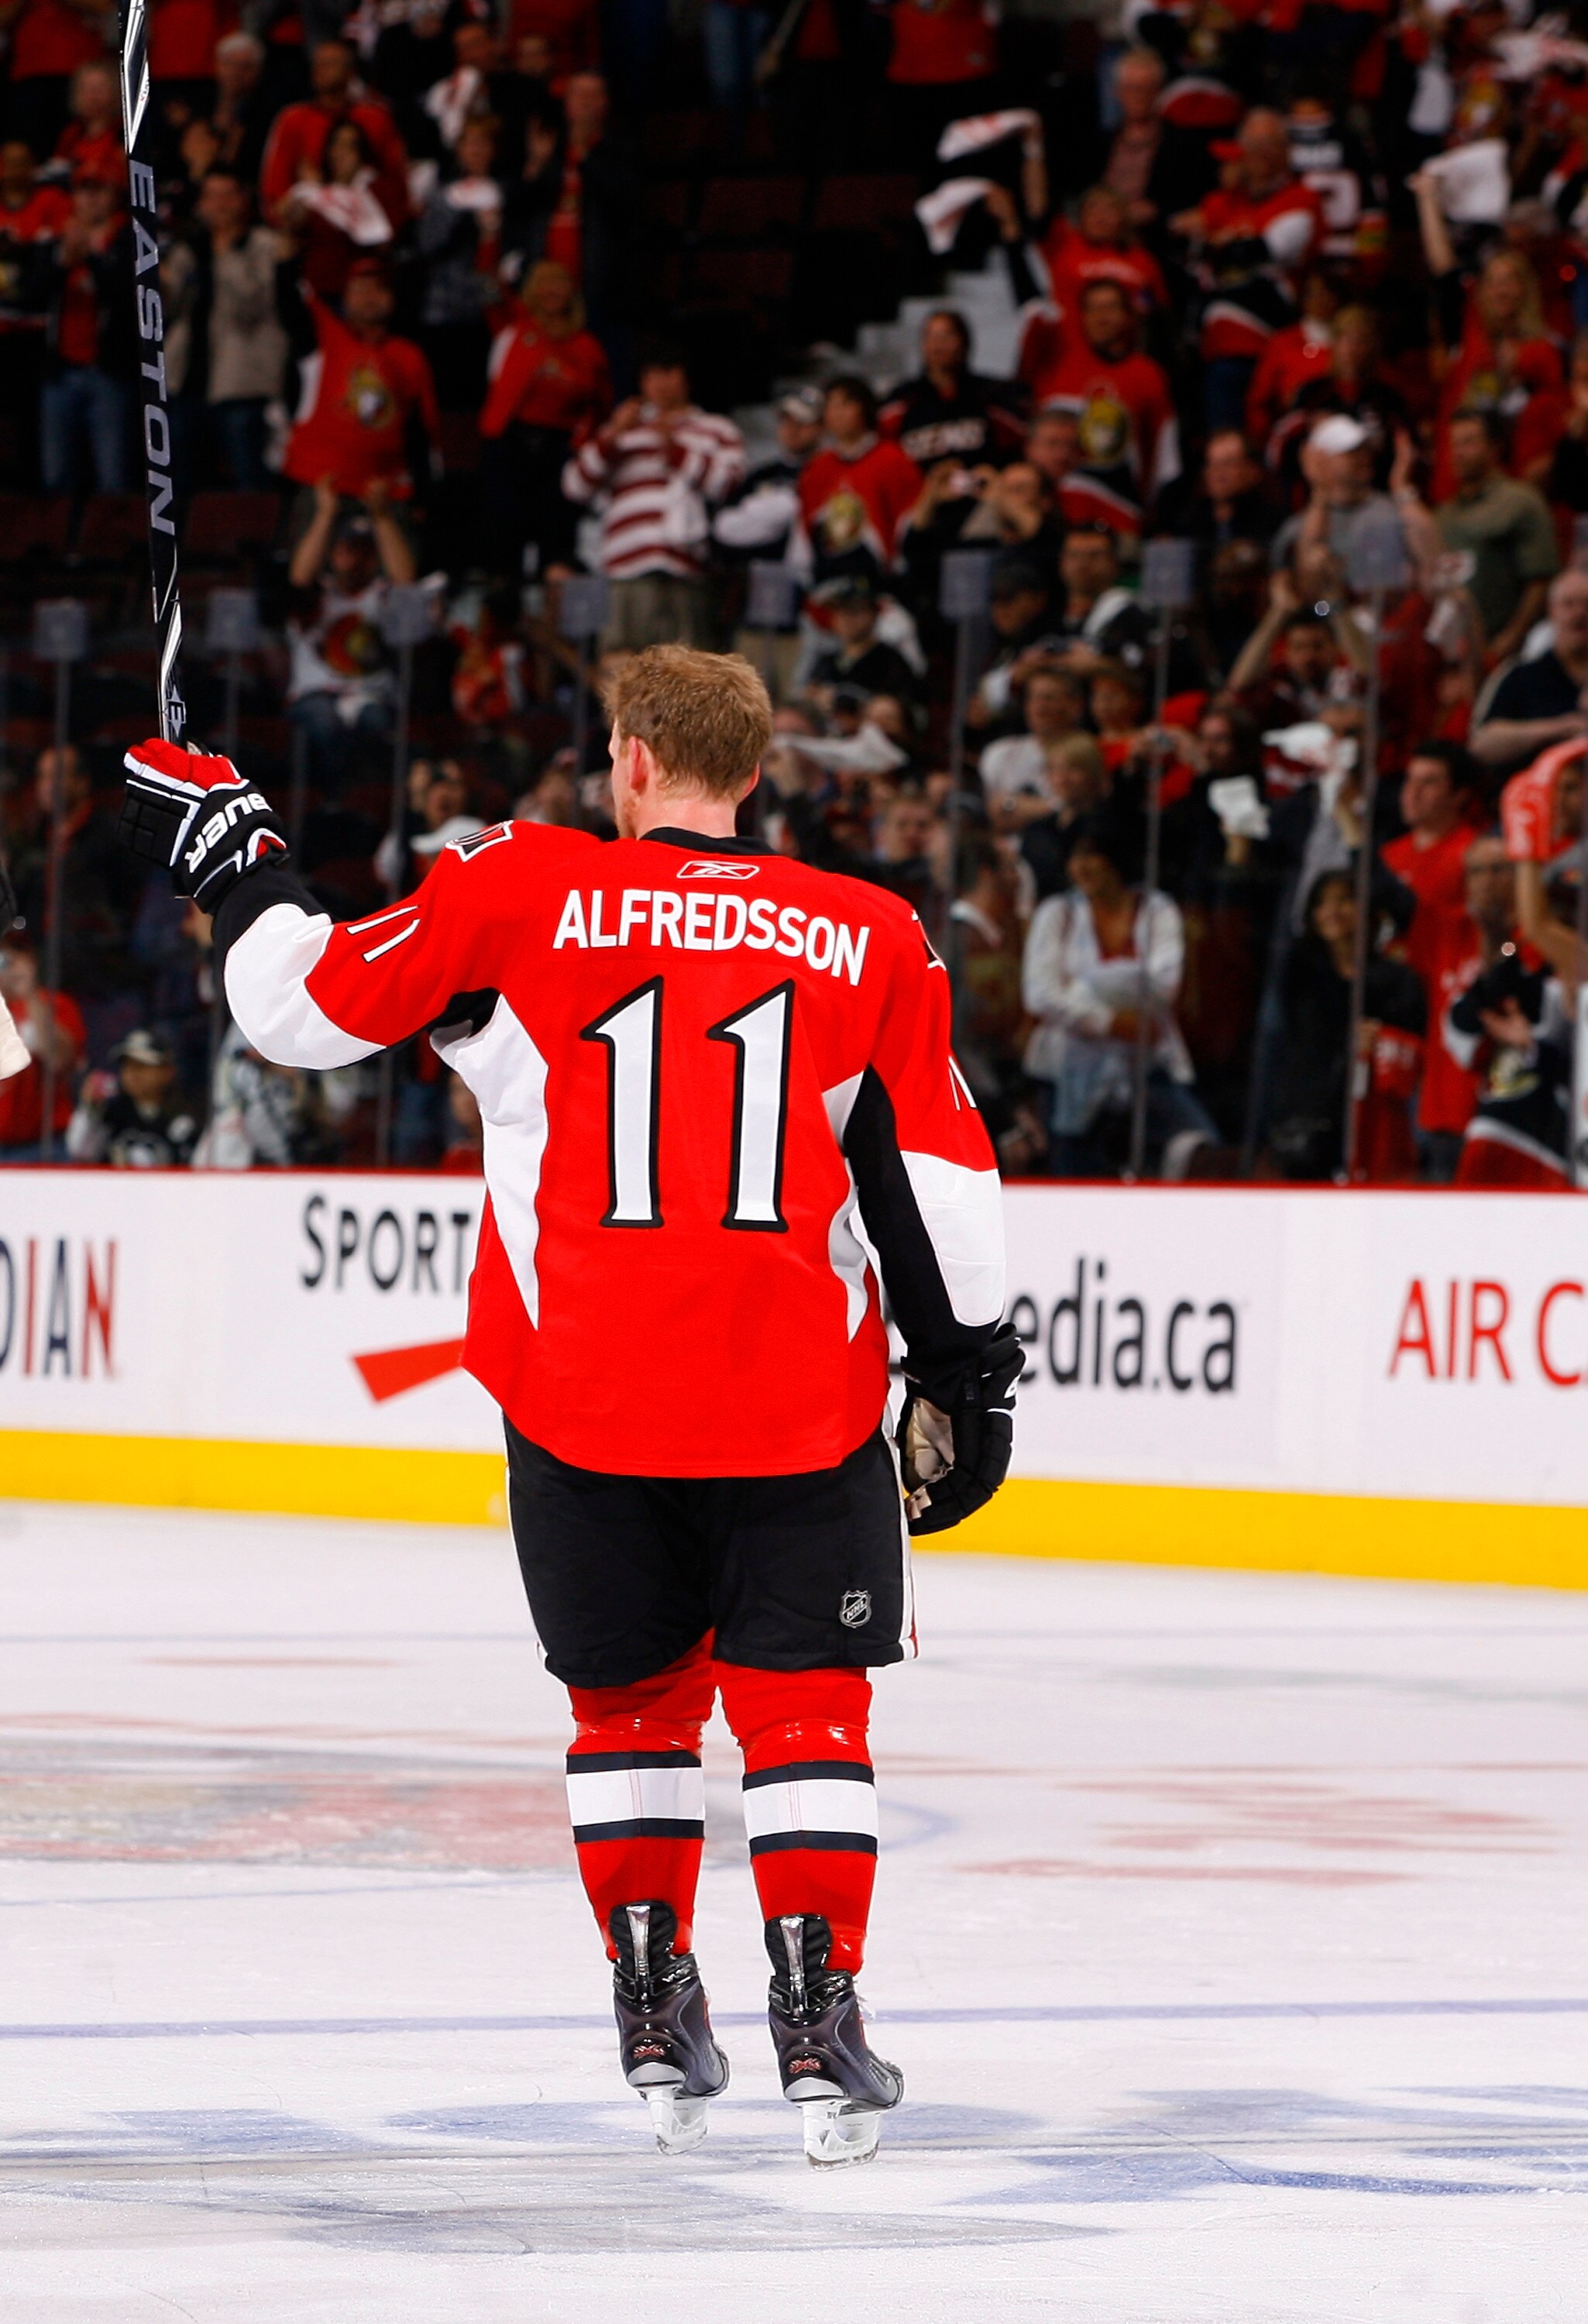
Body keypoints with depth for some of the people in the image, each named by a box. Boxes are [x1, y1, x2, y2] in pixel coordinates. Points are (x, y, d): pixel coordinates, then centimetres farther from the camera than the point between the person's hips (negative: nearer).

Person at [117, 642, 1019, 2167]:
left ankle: (653, 2005, 17)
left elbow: (310, 1003, 4)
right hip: (799, 1396, 0)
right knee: (801, 1697, 8)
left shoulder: (519, 893, -1)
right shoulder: (865, 940, 3)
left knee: (632, 1695, 17)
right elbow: (938, 1175, 5)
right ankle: (818, 2019, 1)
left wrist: (228, 855, 21)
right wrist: (967, 1375, 15)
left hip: (579, 1393, 0)